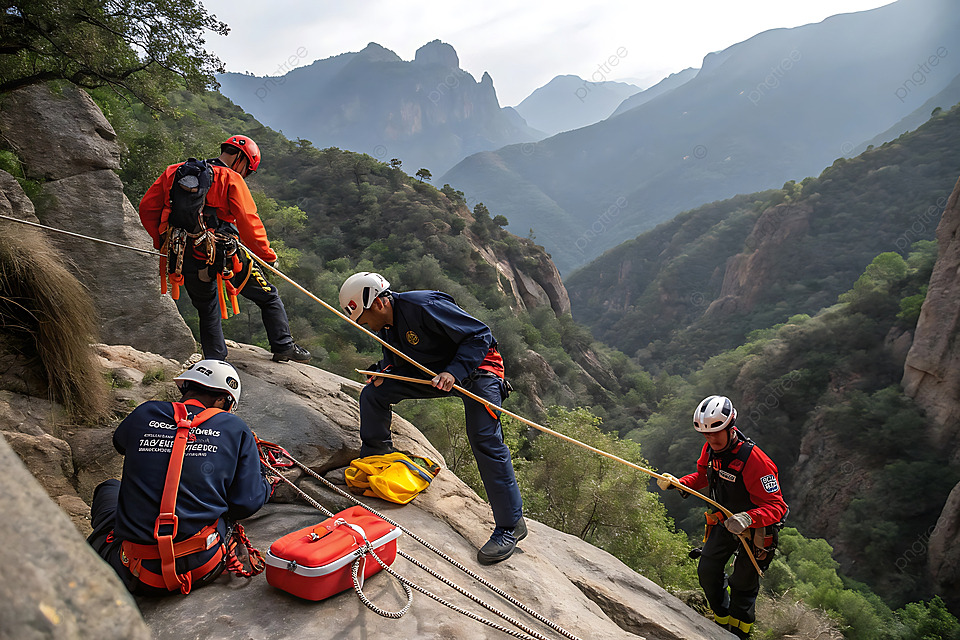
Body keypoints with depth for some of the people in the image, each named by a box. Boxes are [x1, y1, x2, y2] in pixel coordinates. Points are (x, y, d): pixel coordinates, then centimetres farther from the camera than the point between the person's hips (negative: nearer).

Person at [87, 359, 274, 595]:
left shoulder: (145, 414, 2)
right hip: (203, 571, -1)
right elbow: (247, 503, -3)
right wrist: (266, 485, 19)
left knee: (109, 488, 31)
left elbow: (120, 442, 26)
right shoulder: (236, 430, -2)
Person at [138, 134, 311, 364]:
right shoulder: (231, 179, -3)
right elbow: (248, 222, -12)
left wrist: (162, 243, 22)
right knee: (268, 297, 13)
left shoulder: (175, 172, 15)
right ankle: (283, 347, 15)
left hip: (185, 259, 5)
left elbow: (147, 208, 14)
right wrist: (268, 256, -2)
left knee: (207, 310, 23)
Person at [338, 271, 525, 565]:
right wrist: (384, 371, -6)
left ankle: (511, 526, -13)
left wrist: (454, 373, -36)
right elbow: (396, 358, 17)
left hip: (476, 367, -8)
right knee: (373, 394, -2)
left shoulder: (425, 307, -28)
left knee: (484, 440, -21)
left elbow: (479, 335, -26)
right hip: (430, 372, 8)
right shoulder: (385, 325, 0)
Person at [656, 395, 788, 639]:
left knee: (743, 585, 7)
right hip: (725, 521, 6)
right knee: (707, 572, 8)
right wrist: (677, 483, -9)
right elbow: (703, 475, 9)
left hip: (756, 528, -6)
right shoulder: (710, 448, -11)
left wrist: (749, 518, -50)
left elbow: (776, 506, -32)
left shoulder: (754, 460, -34)